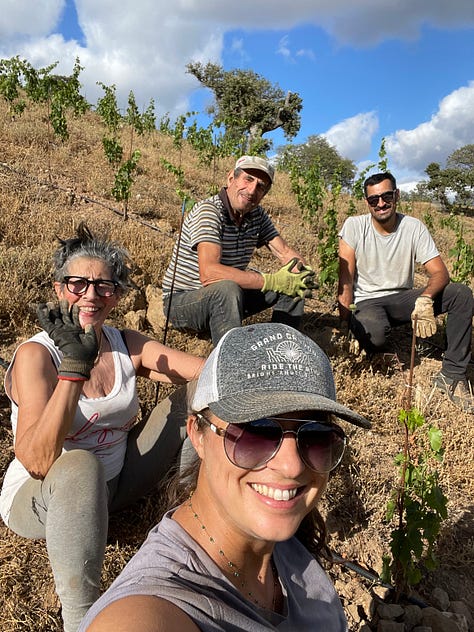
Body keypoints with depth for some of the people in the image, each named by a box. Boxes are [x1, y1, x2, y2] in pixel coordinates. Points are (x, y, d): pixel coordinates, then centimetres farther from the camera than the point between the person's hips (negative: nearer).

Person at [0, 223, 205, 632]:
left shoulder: (128, 345, -5)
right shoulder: (36, 355, -21)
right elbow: (36, 462, -32)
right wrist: (75, 365, -36)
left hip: (114, 484, 5)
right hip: (40, 499, -5)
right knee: (80, 465, -42)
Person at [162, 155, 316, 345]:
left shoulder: (257, 215, 2)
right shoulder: (208, 211, -22)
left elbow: (285, 252, 5)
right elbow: (208, 273, -34)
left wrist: (301, 271, -21)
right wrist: (272, 281, -33)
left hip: (227, 298, 8)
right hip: (182, 301, -7)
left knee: (293, 285, 0)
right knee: (227, 290, -38)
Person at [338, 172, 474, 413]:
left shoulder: (414, 227, -4)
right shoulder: (354, 226, -7)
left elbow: (440, 273, -11)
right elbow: (346, 278, -10)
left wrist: (425, 298, -34)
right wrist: (347, 323, -19)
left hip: (403, 299, 3)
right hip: (367, 302, -3)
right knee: (373, 335, -39)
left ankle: (452, 375, -14)